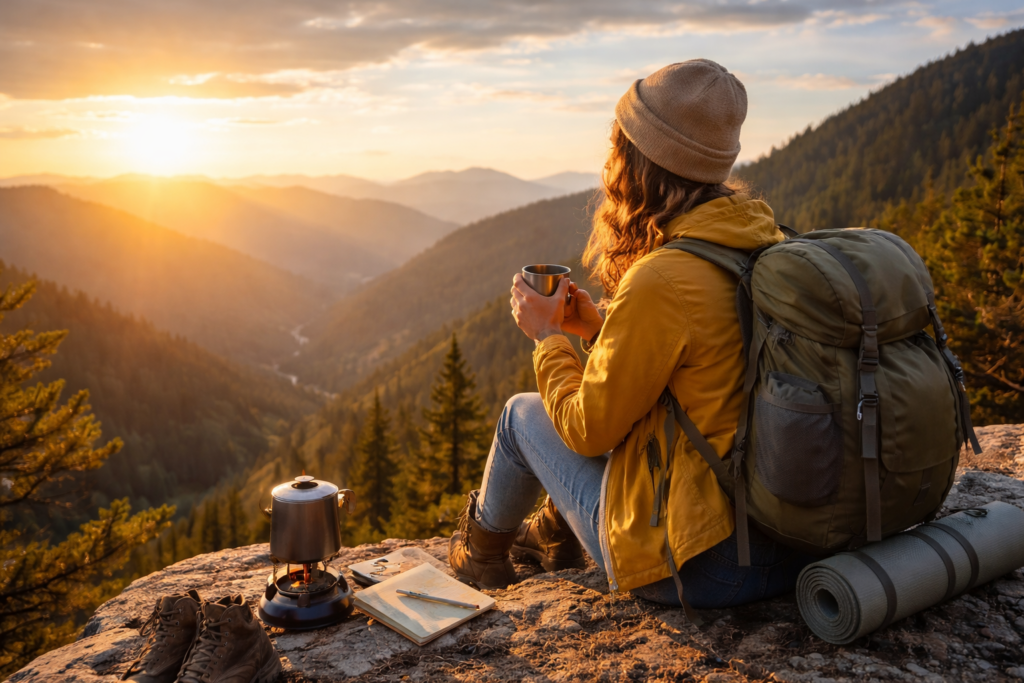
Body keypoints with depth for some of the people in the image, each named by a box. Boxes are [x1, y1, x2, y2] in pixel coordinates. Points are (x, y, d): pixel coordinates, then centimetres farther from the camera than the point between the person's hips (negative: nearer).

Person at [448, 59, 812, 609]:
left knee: (523, 413, 10)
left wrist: (547, 337, 3)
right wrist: (598, 326, 15)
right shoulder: (768, 244, 0)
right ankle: (556, 534, 49)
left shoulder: (660, 281, -25)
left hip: (696, 567, -7)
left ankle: (483, 550, 40)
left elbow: (589, 428, -12)